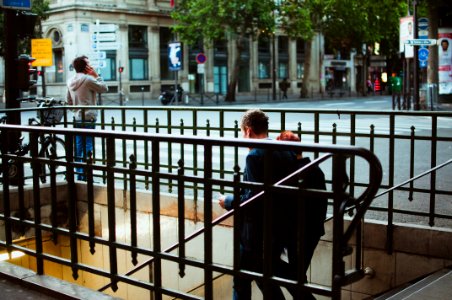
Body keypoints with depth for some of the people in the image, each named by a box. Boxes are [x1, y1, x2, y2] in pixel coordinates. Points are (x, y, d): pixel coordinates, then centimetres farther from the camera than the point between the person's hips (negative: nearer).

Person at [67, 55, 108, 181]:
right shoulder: (88, 79, -13)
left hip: (77, 119, 8)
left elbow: (69, 101, 17)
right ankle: (86, 176, -4)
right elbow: (104, 88, -7)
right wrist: (96, 75, -2)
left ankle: (79, 175, 17)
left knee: (78, 146, 12)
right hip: (88, 119, -8)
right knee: (88, 147, -5)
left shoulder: (70, 81, 11)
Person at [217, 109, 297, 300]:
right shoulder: (287, 153, 5)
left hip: (257, 234, -8)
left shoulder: (255, 156, -19)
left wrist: (229, 202, -6)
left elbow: (252, 199, -24)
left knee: (241, 282, 9)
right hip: (280, 230, 8)